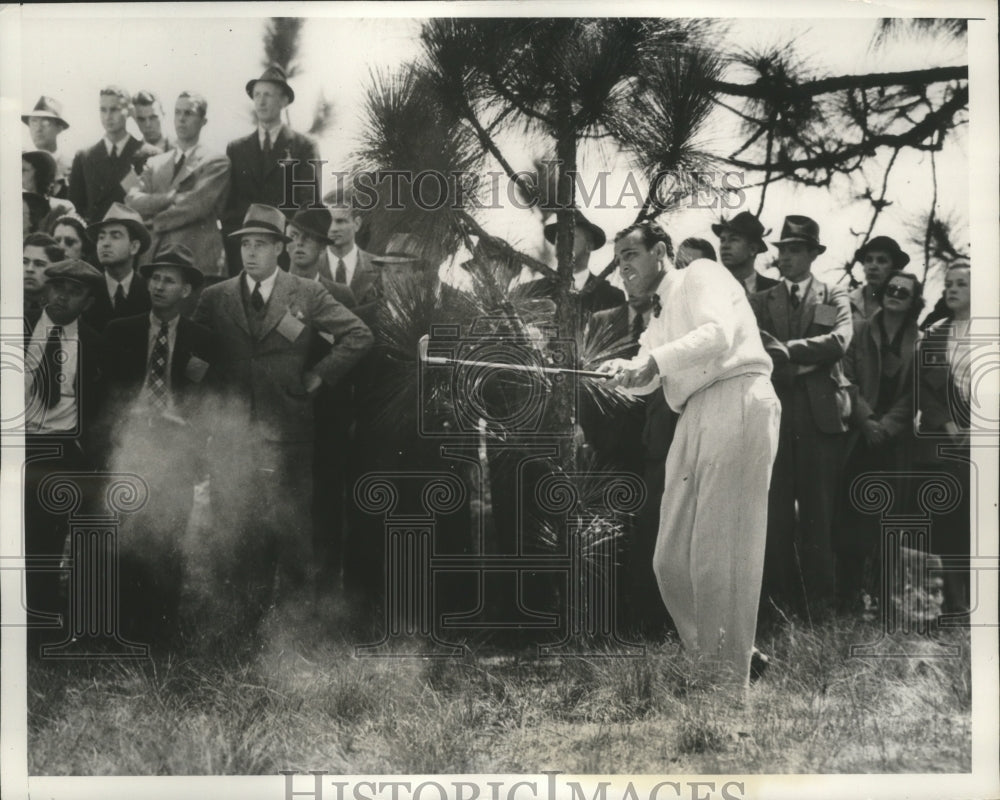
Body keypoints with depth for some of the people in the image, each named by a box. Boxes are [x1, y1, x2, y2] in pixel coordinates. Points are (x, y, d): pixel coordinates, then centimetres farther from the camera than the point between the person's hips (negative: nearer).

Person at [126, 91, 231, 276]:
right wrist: (170, 197, -11)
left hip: (198, 260, -4)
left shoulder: (216, 162, 3)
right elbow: (132, 201, 6)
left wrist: (154, 222, 0)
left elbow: (198, 205, -10)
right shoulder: (154, 164, 19)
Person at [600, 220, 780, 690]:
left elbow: (717, 333, -13)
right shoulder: (658, 316, 30)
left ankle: (731, 683, -5)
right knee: (671, 560, 6)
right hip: (694, 418, 9)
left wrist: (656, 360, -18)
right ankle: (702, 663, 18)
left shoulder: (701, 274, 6)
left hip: (736, 400, -9)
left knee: (719, 554, -11)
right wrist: (626, 372, -6)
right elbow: (650, 377, 15)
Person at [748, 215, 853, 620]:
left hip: (819, 412, -1)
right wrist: (800, 362, -14)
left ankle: (819, 598, 7)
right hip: (773, 411, 1)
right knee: (775, 507, 0)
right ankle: (780, 594, 8)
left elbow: (839, 340, -7)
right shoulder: (761, 301, 15)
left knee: (818, 508, 1)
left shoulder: (834, 297, 11)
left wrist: (786, 349, -15)